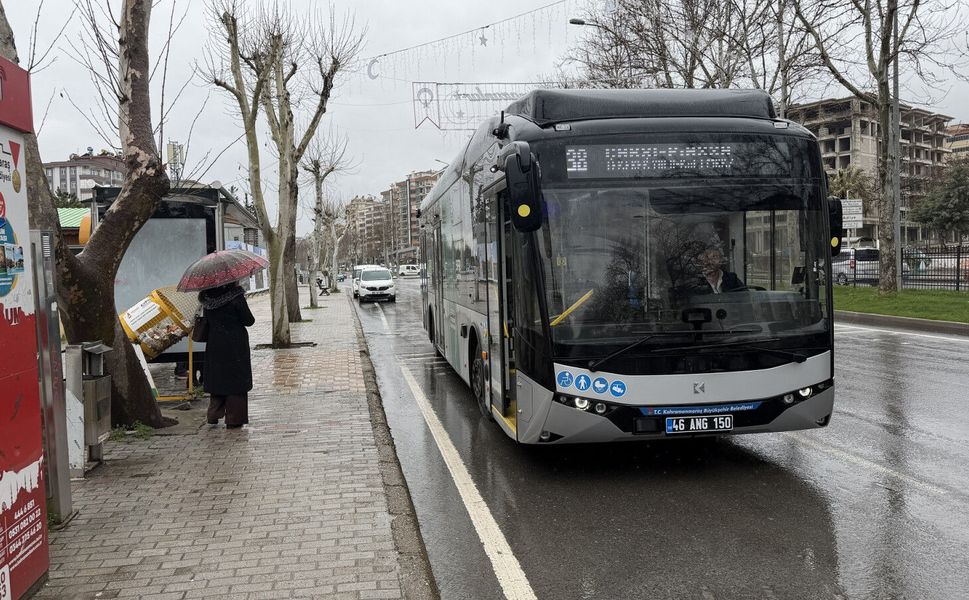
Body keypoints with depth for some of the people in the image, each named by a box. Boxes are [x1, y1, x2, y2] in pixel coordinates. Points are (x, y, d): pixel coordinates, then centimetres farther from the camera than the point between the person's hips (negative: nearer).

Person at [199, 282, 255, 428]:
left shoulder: (208, 297, 0)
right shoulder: (236, 297, -15)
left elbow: (206, 319, 10)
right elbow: (249, 320, -11)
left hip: (214, 345, 5)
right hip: (235, 345, -5)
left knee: (217, 379, 17)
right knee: (236, 380, 4)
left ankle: (213, 415, 17)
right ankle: (234, 419, 7)